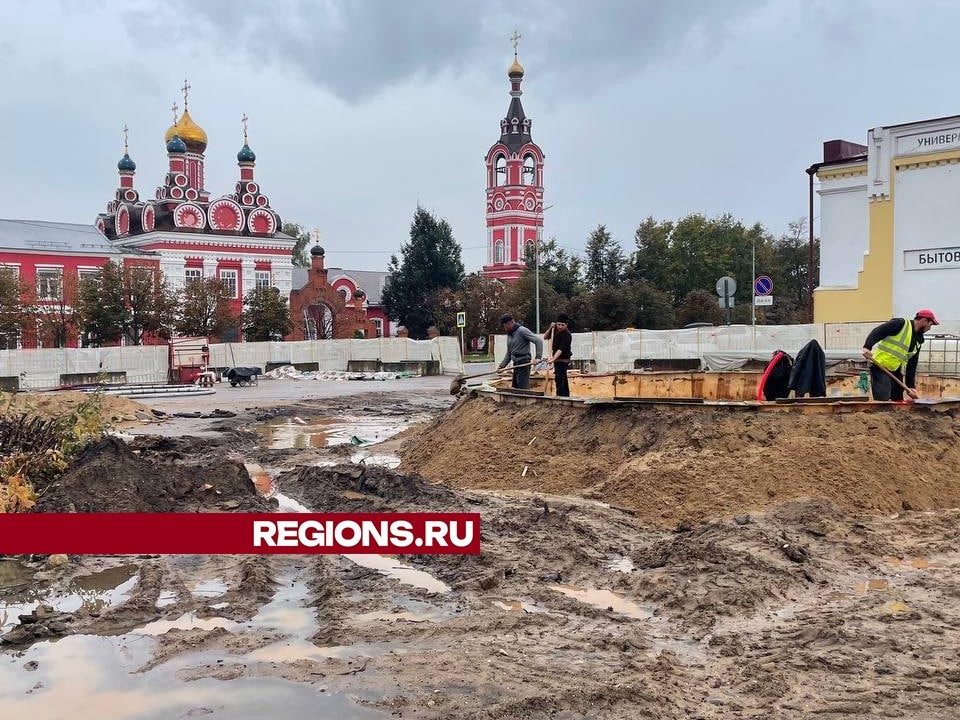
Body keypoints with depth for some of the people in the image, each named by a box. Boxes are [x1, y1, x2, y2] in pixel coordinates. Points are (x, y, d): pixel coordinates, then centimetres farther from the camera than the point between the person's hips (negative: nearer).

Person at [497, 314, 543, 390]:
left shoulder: (522, 331, -11)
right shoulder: (509, 335, 16)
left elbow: (538, 341, -17)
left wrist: (538, 357, -24)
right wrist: (502, 365, 13)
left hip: (523, 363, -9)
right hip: (516, 364, 9)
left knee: (523, 389, -13)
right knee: (514, 388, 9)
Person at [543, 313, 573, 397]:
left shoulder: (567, 335, -21)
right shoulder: (555, 330, 3)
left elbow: (561, 349, -30)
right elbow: (545, 337, 5)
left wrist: (553, 359, -40)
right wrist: (550, 328, -9)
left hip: (563, 360, -8)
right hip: (556, 358, 8)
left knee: (559, 378, -18)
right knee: (563, 379, 16)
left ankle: (560, 395, -22)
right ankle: (566, 396, 24)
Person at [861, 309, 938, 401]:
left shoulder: (918, 341, 15)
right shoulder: (901, 324, -8)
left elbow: (912, 365, 15)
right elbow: (877, 332, -15)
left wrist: (910, 386, 9)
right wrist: (867, 347, -29)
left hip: (896, 372, 9)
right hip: (880, 367, -9)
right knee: (883, 401, -16)